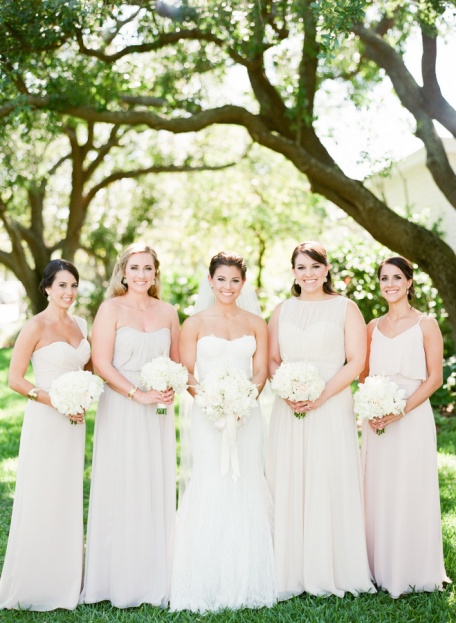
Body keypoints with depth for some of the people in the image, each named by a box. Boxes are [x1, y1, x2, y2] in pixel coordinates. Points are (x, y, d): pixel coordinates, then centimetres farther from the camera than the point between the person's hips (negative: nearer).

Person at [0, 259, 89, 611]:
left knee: (69, 501, 12)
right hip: (45, 422, -6)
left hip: (74, 422, 6)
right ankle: (33, 585, 14)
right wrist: (58, 402, -18)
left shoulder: (80, 325, 9)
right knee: (41, 502, 1)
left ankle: (64, 583, 24)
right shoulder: (36, 327, -10)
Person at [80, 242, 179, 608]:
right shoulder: (111, 309, -3)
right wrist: (139, 394, -15)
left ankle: (155, 578, 18)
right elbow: (102, 363, -9)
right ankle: (120, 581, 12)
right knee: (121, 492, 0)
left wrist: (171, 389, -4)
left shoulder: (168, 312, 9)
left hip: (158, 414, 4)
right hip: (120, 410, -4)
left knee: (158, 492, 6)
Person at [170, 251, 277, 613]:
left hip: (247, 416, 2)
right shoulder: (195, 324, 3)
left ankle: (246, 580, 15)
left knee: (248, 491, 3)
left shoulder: (256, 324, 9)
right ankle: (208, 583, 3)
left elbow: (260, 372, 5)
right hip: (208, 417, -2)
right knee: (211, 490, -6)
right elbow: (185, 374, 1)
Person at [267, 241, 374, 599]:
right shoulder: (282, 311, 13)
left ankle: (332, 572, 10)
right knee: (288, 486, 3)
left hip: (331, 408, -3)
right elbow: (272, 359, 12)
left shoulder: (345, 308, 3)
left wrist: (322, 394, -14)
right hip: (289, 410, 3)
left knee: (330, 485, -2)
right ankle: (292, 571, 11)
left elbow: (356, 361, -4)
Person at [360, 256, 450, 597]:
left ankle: (412, 571, 15)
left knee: (410, 494, 0)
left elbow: (434, 378, -7)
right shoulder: (373, 327, 11)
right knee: (378, 493, 8)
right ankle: (381, 569, 21)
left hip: (412, 418, -4)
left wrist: (401, 409, -17)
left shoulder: (426, 324, -3)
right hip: (376, 421, 4)